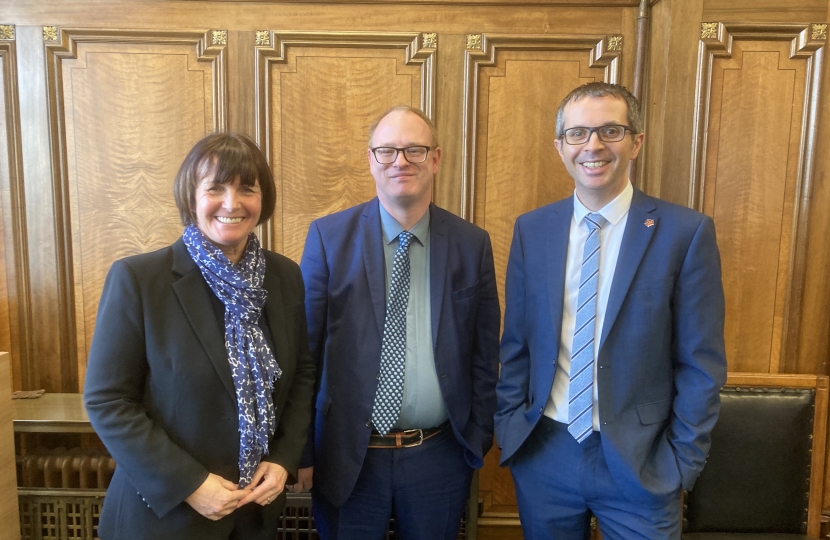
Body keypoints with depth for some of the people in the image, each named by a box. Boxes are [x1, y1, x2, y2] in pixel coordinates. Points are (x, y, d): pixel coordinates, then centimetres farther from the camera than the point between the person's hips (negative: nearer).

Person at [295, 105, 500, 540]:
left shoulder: (472, 244, -2)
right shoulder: (328, 237, -7)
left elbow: (484, 352, 4)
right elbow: (303, 349, -4)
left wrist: (479, 439, 4)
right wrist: (301, 450, -2)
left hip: (440, 458, 2)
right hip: (347, 455, -1)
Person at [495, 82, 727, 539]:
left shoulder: (686, 232, -9)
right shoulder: (531, 229, -1)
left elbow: (701, 363, -5)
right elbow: (515, 343, 5)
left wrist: (683, 461, -5)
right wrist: (509, 426, 3)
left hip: (641, 463, -2)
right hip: (542, 454, 3)